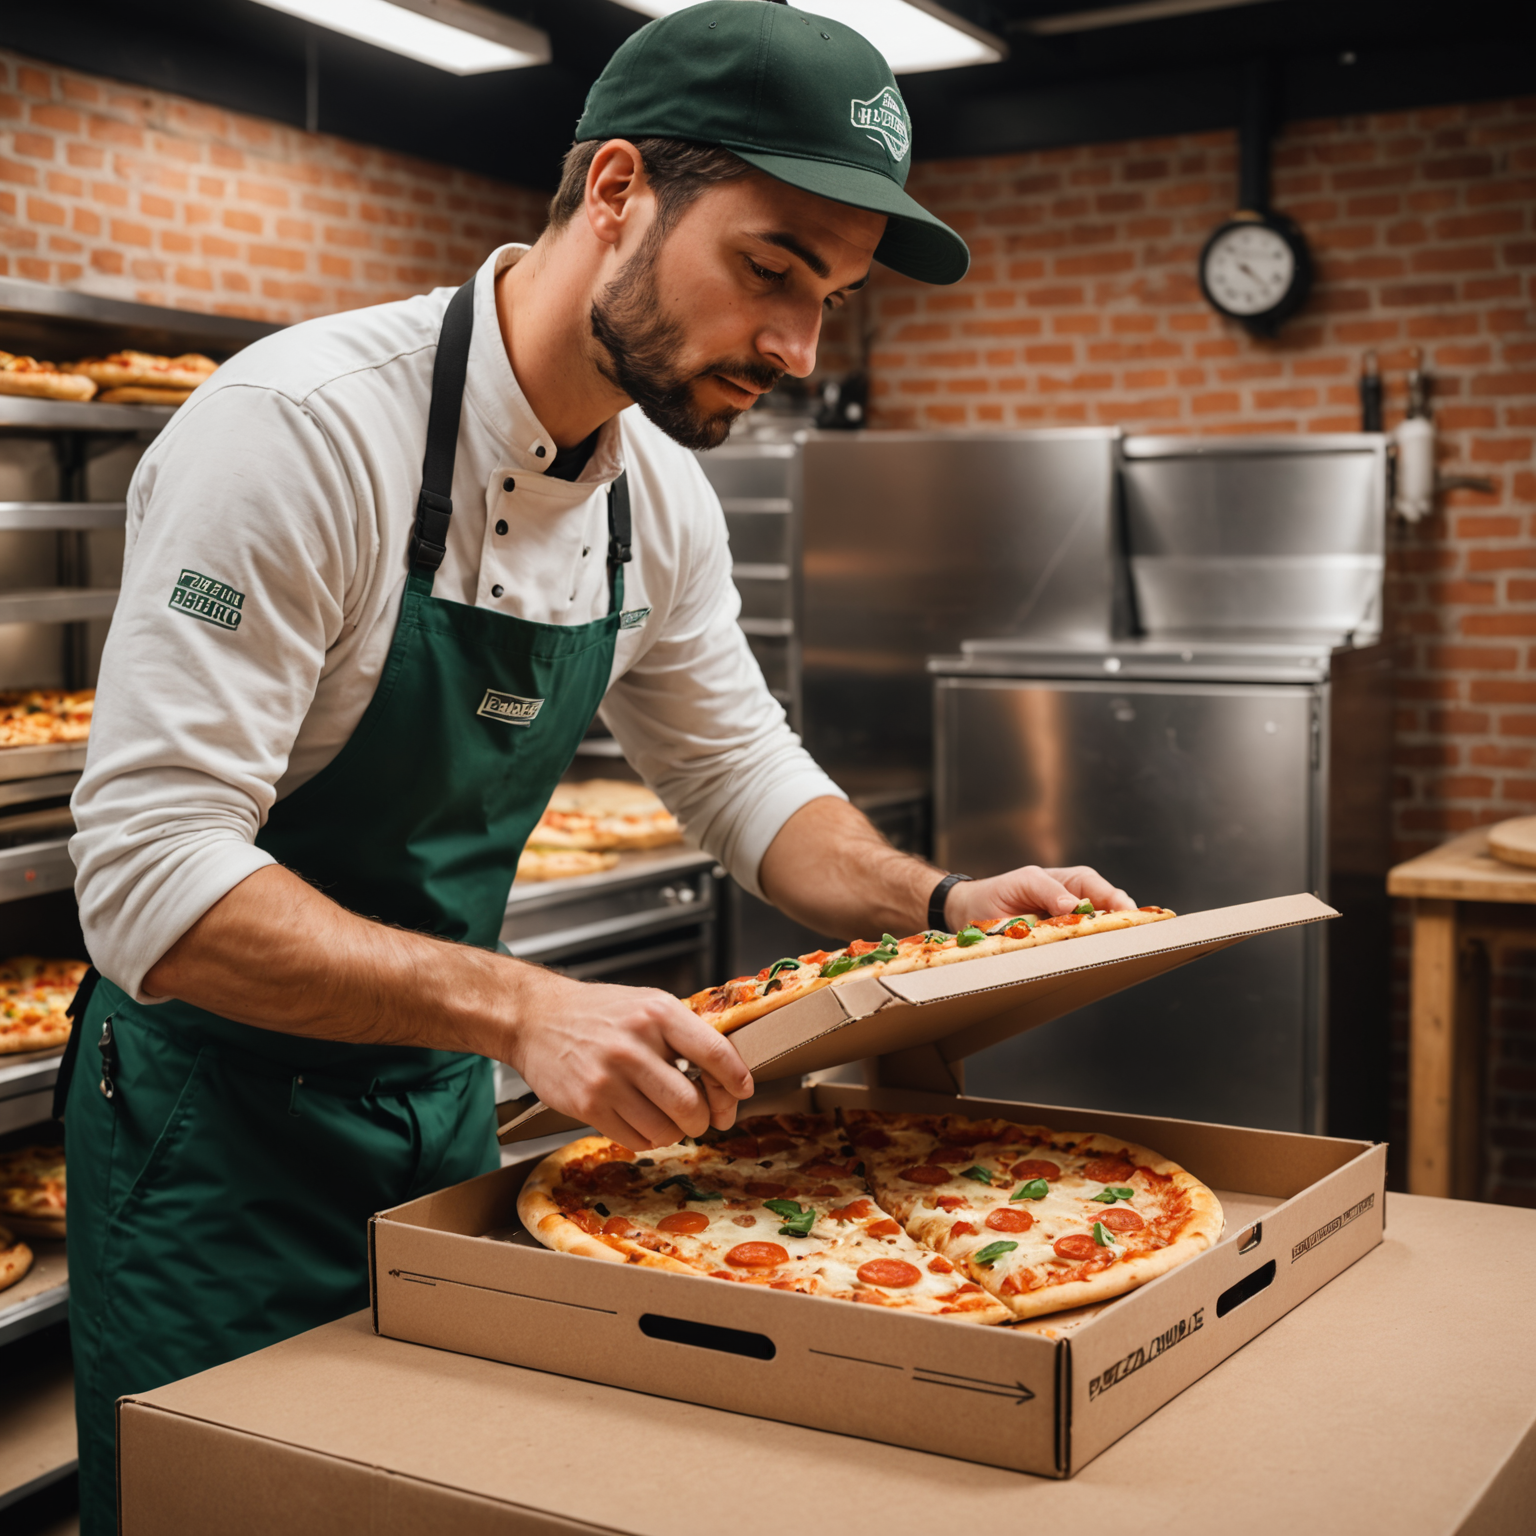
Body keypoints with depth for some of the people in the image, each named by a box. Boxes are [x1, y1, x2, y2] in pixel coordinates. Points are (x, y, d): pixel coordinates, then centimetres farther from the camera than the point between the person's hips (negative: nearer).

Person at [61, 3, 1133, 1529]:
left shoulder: (660, 495, -3)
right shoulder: (301, 426, -26)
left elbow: (746, 776, 10)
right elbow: (149, 877, -30)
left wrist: (939, 905, -7)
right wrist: (520, 1008, -40)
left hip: (441, 1106, 7)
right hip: (218, 1115, -7)